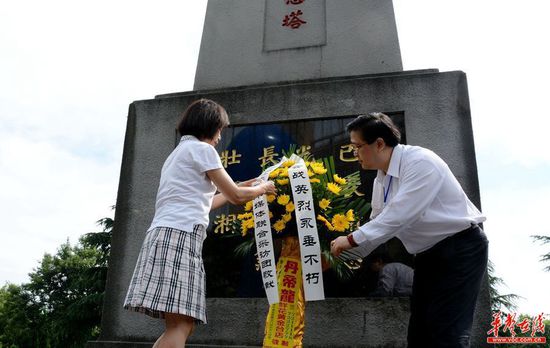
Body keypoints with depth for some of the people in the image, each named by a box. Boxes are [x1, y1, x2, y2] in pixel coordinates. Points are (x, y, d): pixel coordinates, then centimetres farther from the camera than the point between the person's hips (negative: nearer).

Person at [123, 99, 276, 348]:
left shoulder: (177, 153, 29)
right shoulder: (201, 148, 2)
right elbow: (235, 196, 2)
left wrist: (239, 189, 38)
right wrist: (262, 188, 21)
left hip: (164, 236, 9)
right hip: (179, 235, -9)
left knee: (179, 326, 6)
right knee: (181, 326, -14)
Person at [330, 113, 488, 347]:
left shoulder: (420, 162, -22)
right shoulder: (381, 180, 4)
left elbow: (397, 216, -29)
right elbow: (378, 224, 11)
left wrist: (351, 239, -23)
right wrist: (343, 254, 3)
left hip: (460, 248, -8)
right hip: (428, 253, 9)